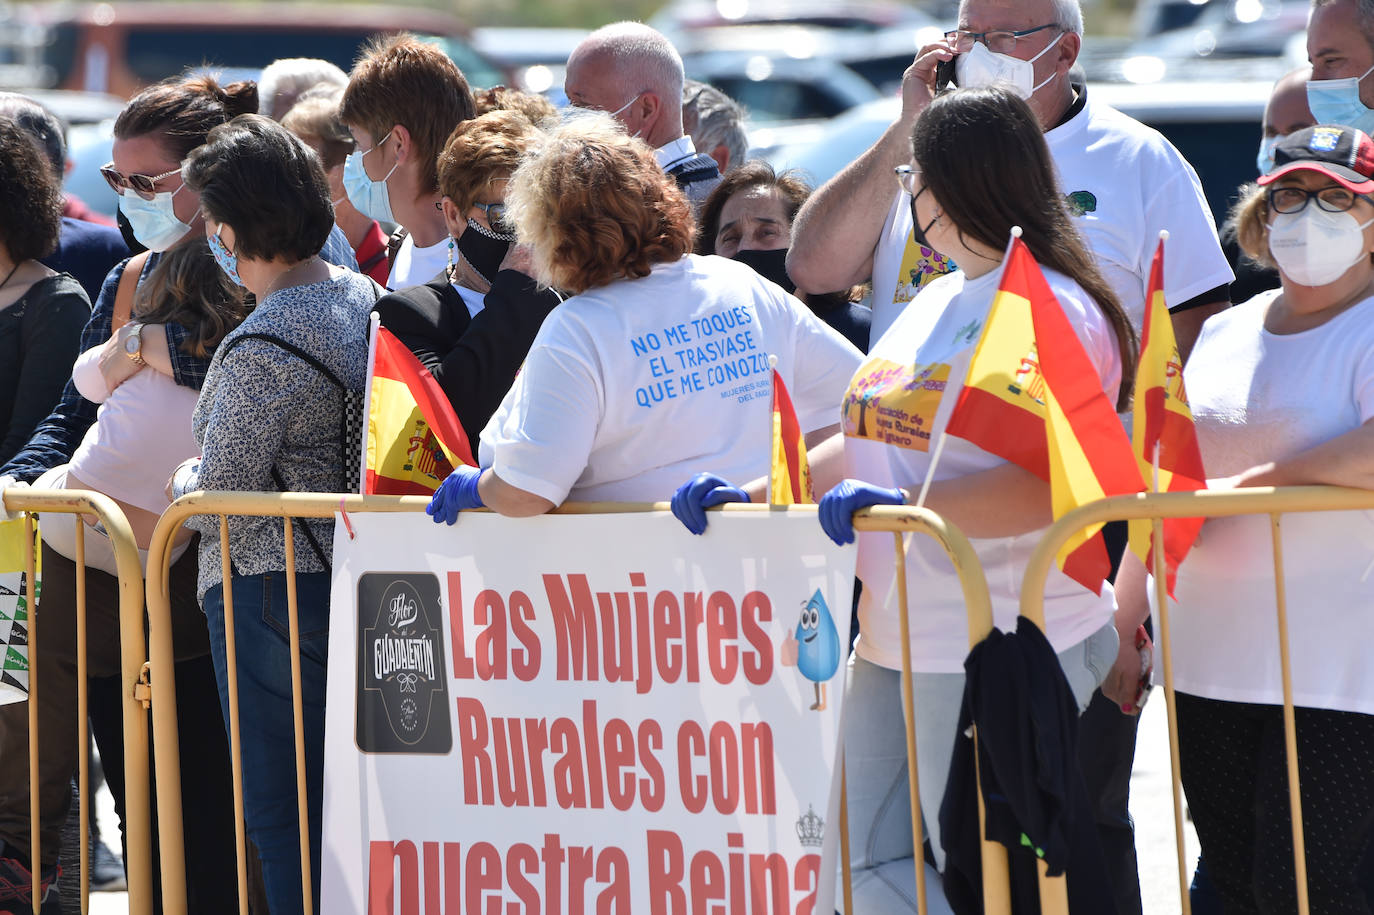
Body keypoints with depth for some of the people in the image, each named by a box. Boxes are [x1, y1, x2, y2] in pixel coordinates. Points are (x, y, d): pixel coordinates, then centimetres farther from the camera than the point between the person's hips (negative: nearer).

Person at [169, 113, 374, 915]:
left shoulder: (259, 351, -21)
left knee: (283, 813, -1)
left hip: (273, 595, -8)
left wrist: (183, 485, 5)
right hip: (361, 576, 8)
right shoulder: (367, 299, 4)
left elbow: (224, 499, -17)